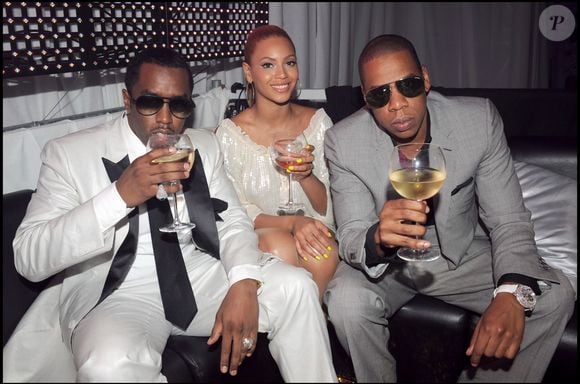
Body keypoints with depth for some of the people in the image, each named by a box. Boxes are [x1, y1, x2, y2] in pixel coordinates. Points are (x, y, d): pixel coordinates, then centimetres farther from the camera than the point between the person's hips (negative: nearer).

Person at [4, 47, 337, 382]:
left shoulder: (205, 145, 7)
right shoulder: (70, 153, -6)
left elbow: (233, 222, 3)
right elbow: (29, 258, -15)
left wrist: (243, 283, -19)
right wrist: (120, 195, -28)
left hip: (199, 277, 5)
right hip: (116, 294, -4)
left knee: (295, 286, -15)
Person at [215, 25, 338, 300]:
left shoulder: (318, 122, 1)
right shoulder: (230, 133, -6)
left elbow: (328, 207, 2)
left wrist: (306, 176, -20)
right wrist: (292, 221, -23)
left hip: (311, 234, 2)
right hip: (255, 239, -1)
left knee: (323, 253, -32)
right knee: (280, 245, -34)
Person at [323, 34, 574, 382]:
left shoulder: (480, 120, -18)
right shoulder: (344, 141, -20)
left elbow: (509, 220, -15)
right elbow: (351, 237, -20)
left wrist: (512, 292, -35)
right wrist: (378, 239, -46)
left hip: (463, 254, 2)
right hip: (384, 261, -1)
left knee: (555, 295, -16)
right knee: (346, 300, -30)